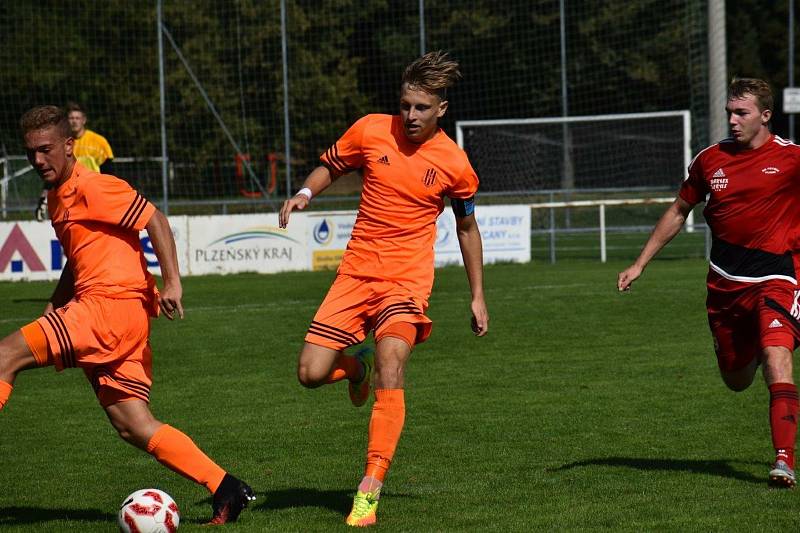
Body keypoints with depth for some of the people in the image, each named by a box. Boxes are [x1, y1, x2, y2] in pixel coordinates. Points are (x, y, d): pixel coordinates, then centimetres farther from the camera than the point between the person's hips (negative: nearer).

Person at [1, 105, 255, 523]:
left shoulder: (92, 187, -6)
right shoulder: (58, 198, 22)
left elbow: (156, 221, -11)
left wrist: (172, 282, -19)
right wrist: (53, 308, 22)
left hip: (113, 305, -9)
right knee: (134, 427, 3)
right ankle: (225, 490, 1)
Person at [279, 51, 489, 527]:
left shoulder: (454, 164, -4)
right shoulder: (371, 131, -2)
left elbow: (467, 227, 12)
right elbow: (330, 167, 16)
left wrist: (477, 296, 13)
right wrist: (305, 194, -7)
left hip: (407, 278, -3)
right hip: (356, 271, 3)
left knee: (390, 372, -24)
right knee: (312, 374, -5)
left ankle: (371, 490, -20)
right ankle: (358, 367, 32)